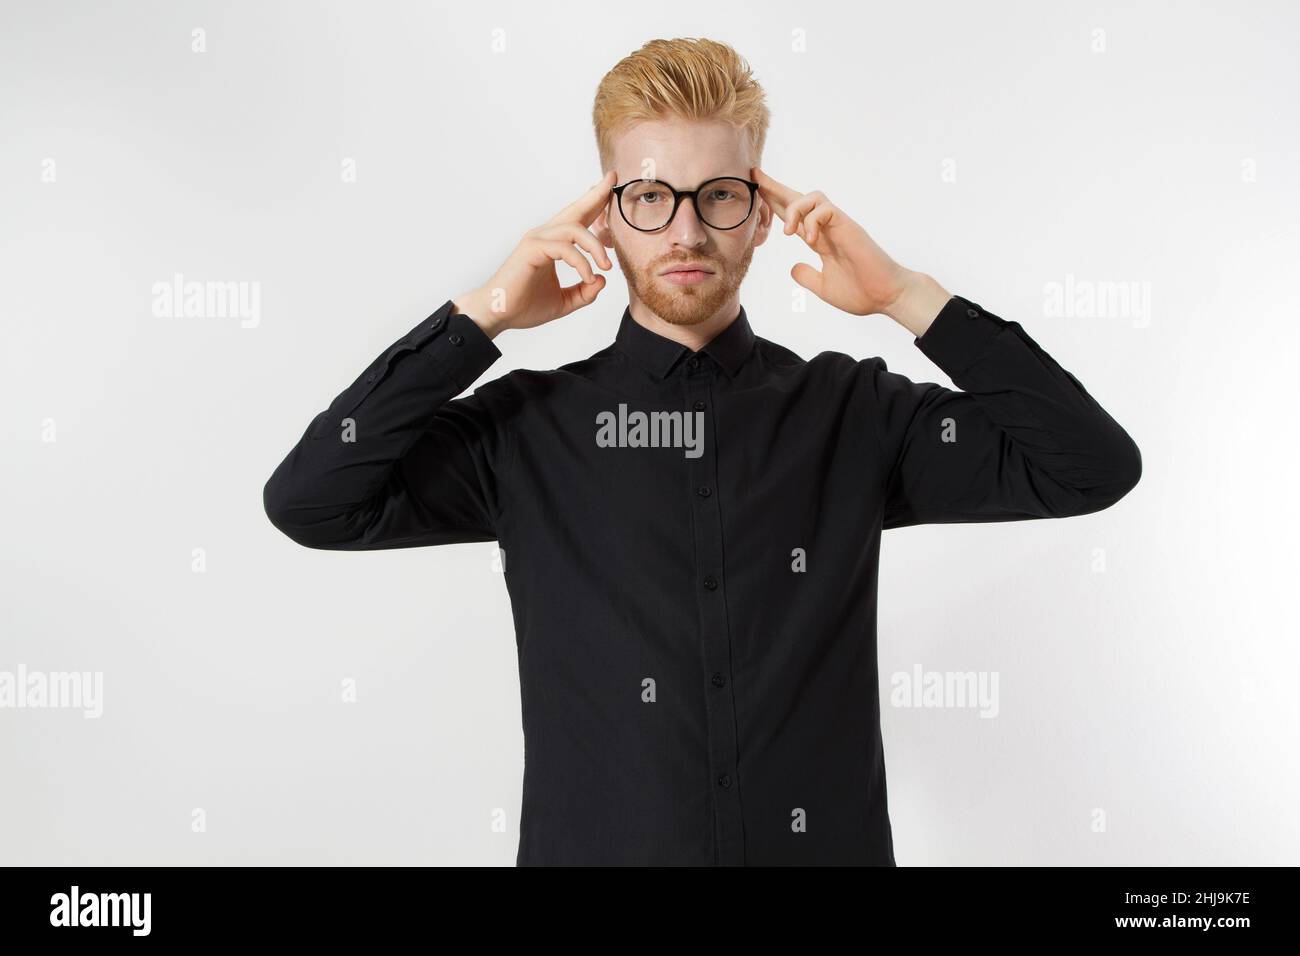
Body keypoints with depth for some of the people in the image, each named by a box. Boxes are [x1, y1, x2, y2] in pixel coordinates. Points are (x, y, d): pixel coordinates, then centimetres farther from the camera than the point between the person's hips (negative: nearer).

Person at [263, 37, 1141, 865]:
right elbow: (308, 504, -14)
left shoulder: (854, 414, -3)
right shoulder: (527, 428, -5)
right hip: (594, 841, -1)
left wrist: (908, 297, -12)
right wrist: (482, 320, -14)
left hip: (827, 841, 1)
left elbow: (1094, 468, -9)